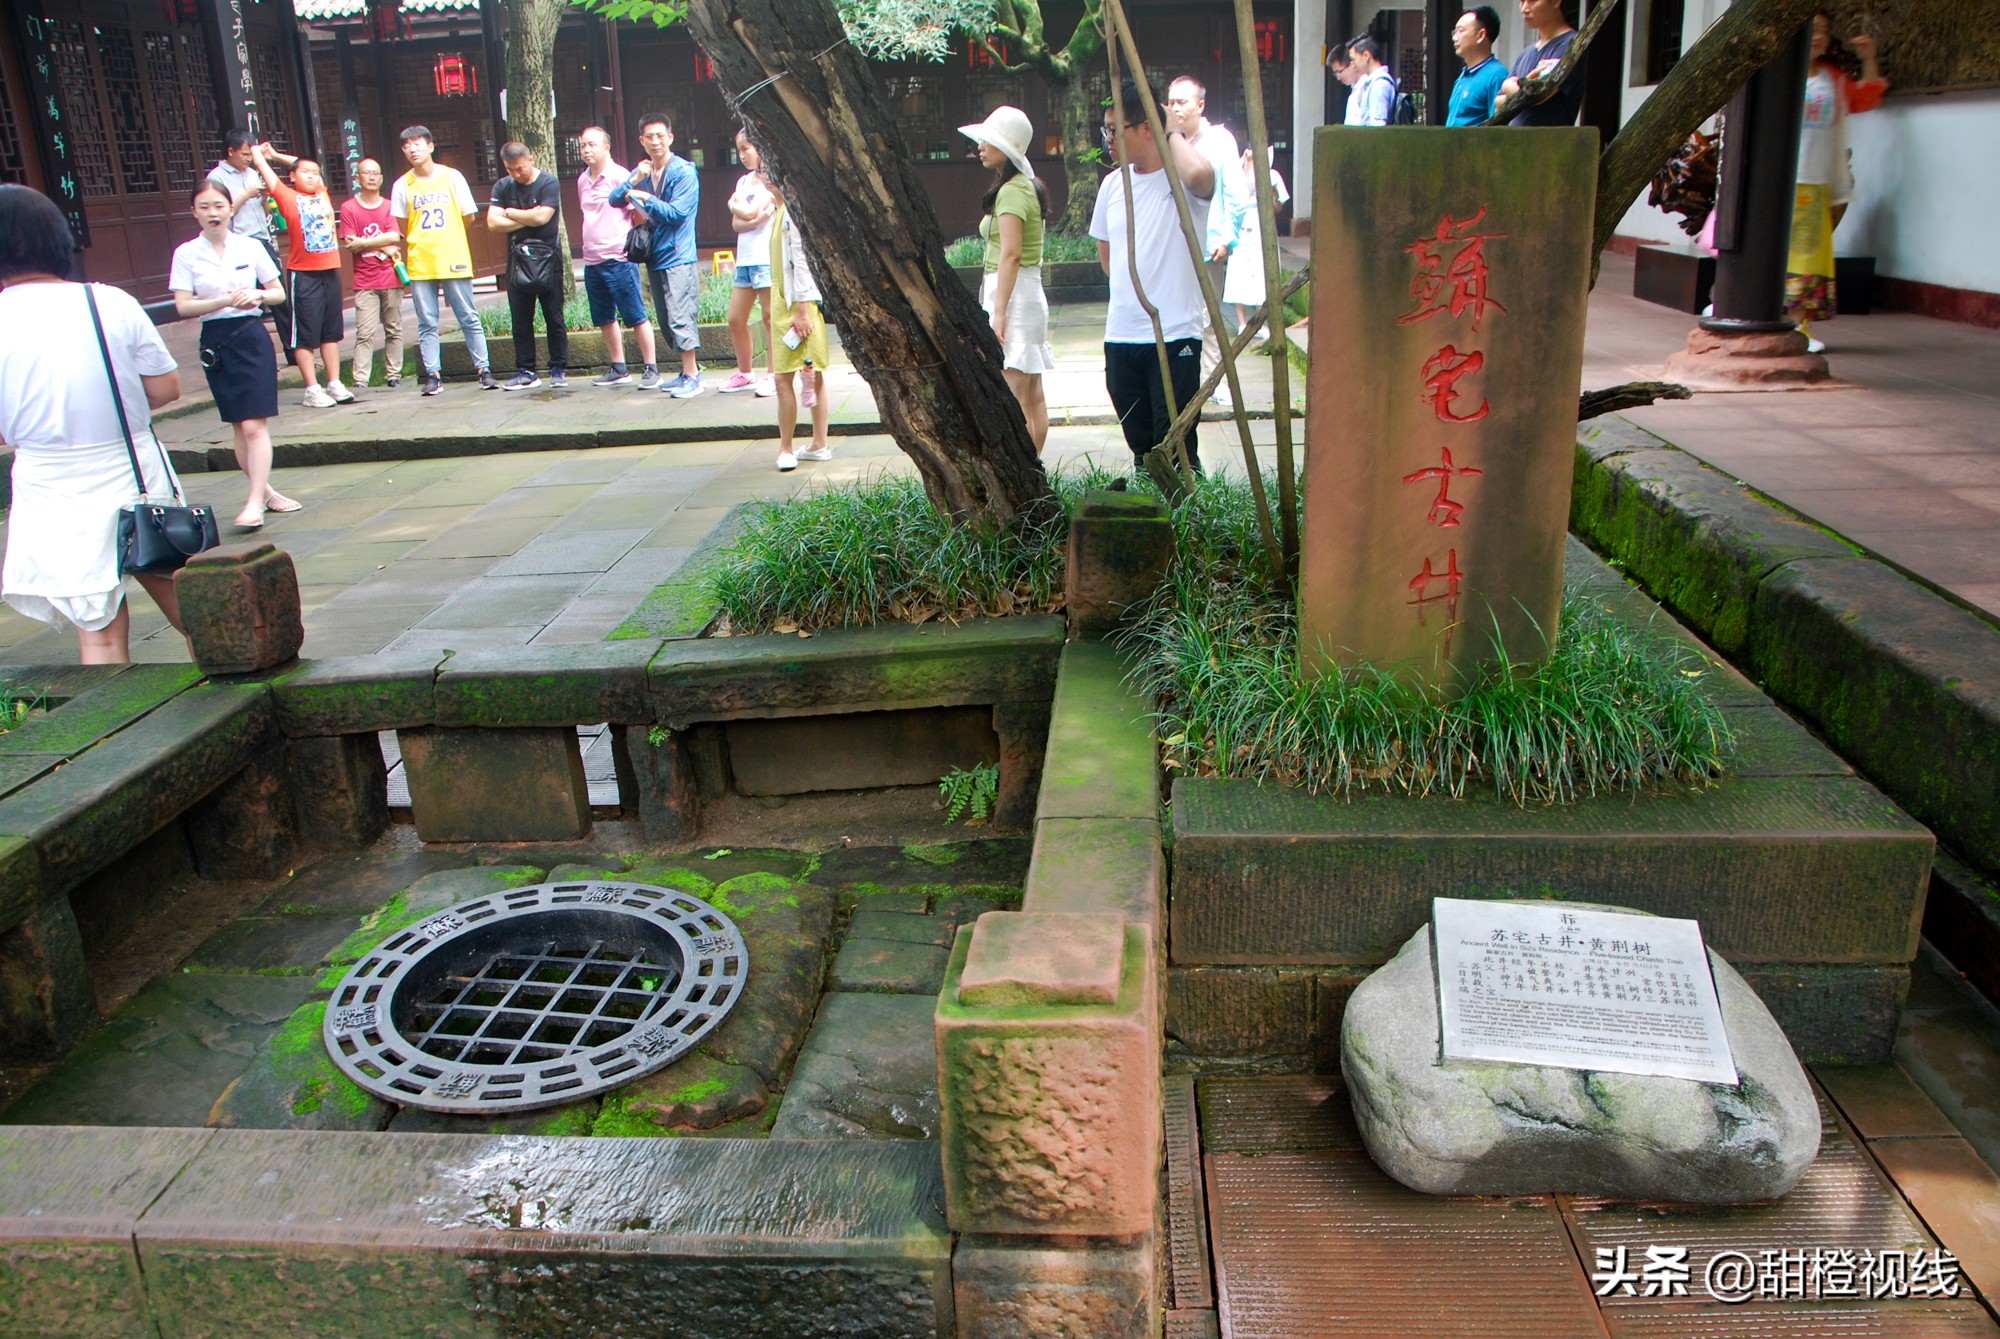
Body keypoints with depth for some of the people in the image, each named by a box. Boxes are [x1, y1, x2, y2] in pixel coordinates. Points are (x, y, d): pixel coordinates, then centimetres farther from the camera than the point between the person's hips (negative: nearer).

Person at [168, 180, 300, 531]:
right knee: (239, 427, 8)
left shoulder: (250, 248, 3)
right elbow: (183, 306, -6)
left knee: (254, 425, -11)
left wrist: (259, 296, -13)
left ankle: (256, 503, -14)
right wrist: (226, 300, -18)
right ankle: (266, 492, 21)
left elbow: (279, 293, 9)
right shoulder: (186, 254, 1)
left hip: (251, 338, -1)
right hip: (215, 341, 1)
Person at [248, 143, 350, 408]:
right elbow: (263, 167, 1)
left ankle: (334, 384, 17)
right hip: (303, 275, -5)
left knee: (331, 332, 11)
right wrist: (257, 151, 19)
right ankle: (312, 390, 1)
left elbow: (312, 171, 26)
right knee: (305, 335, -1)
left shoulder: (323, 195, 12)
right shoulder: (288, 197, -1)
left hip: (330, 271, 5)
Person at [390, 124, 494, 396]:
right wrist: (422, 244, 9)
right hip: (420, 264, 1)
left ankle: (484, 370, 7)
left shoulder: (452, 177, 3)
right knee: (427, 324, 3)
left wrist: (445, 239, 9)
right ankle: (432, 375, 7)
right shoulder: (403, 185, 5)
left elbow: (467, 216, 7)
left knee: (469, 319, 1)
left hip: (454, 261, -1)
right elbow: (403, 226, 12)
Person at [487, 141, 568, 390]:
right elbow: (493, 222, -3)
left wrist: (509, 213, -3)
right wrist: (528, 219, -9)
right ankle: (526, 372, 11)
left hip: (547, 260, -4)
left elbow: (541, 216, -17)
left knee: (554, 319, 1)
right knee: (521, 322, 6)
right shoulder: (503, 187, 7)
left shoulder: (549, 183, -5)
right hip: (517, 261, 4)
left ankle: (558, 370, 9)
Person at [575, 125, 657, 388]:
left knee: (636, 317, -4)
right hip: (591, 261, 8)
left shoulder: (619, 176, -7)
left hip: (617, 258, -8)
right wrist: (591, 246, 17)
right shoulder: (582, 180, 15)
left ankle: (651, 369, 2)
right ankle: (619, 369, 22)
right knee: (604, 319, 12)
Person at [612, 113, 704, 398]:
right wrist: (634, 180, -10)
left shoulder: (684, 172, -8)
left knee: (680, 318, -12)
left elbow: (677, 213, -15)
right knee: (666, 320, 11)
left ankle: (692, 377, -8)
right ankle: (687, 371, 21)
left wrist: (645, 197, -11)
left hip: (678, 256, -8)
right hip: (654, 257, 8)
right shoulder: (642, 171, 13)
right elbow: (615, 199, 5)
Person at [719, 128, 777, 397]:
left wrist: (735, 204, 6)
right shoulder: (744, 181, 17)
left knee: (770, 317, -4)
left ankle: (772, 375, 2)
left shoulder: (772, 179, -4)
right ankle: (744, 374, 17)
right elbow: (737, 223, 7)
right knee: (735, 319, 6)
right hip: (745, 257, 7)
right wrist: (757, 218, -11)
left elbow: (749, 212, -13)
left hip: (767, 257, -7)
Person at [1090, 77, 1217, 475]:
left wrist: (1174, 134, -17)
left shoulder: (1181, 181, -9)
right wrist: (1134, 287, 12)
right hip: (1120, 337, 6)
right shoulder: (1113, 184, 10)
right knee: (1140, 446, 15)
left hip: (1174, 337, -6)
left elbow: (1199, 175, -36)